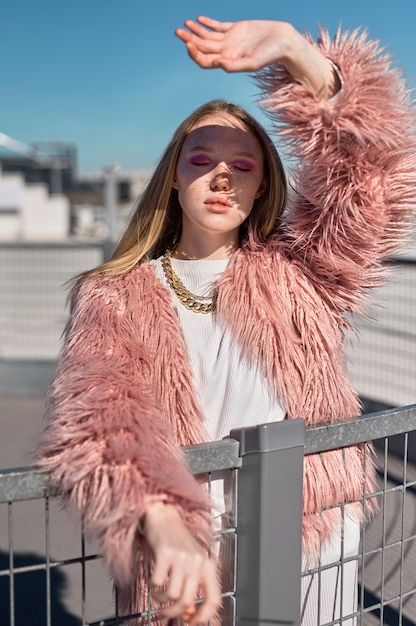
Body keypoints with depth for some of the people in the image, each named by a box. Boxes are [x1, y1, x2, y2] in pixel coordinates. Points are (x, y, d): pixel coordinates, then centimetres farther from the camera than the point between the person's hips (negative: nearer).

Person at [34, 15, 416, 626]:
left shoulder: (298, 277, 1)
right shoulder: (115, 299, -4)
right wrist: (164, 524, -38)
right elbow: (101, 421, -20)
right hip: (188, 567, -1)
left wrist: (291, 49, -23)